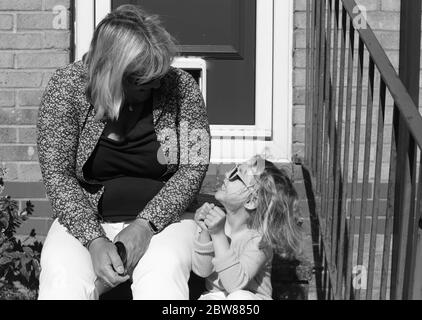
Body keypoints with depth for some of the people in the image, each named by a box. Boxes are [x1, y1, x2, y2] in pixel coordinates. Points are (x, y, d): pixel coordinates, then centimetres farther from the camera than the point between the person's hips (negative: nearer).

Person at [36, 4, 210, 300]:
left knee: (163, 278, -31)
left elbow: (193, 168, -7)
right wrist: (95, 241, -21)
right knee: (62, 282, -29)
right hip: (84, 221, 0)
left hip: (162, 217, 0)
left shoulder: (180, 86, -7)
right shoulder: (67, 86, -8)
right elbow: (57, 174, -9)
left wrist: (146, 224, -19)